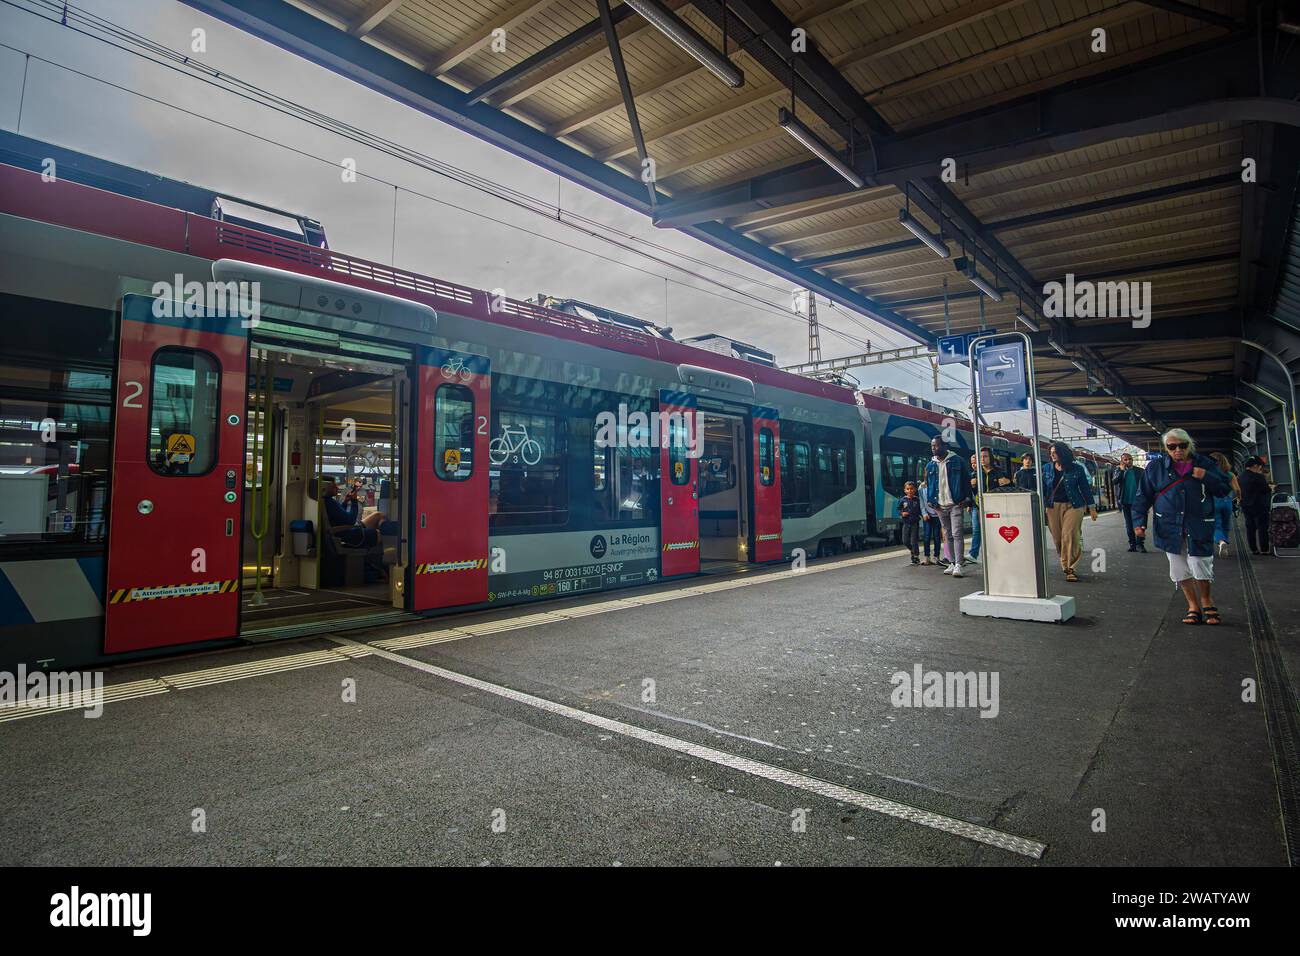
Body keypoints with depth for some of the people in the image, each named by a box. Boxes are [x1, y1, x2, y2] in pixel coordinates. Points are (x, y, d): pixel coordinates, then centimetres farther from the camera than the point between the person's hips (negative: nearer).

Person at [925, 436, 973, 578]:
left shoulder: (957, 461, -2)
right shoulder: (930, 465, 11)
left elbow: (967, 480, -1)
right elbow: (928, 485, 15)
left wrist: (966, 498, -9)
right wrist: (931, 501, 5)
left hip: (955, 504, -5)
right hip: (940, 506, 5)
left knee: (956, 534, -11)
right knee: (948, 536, 10)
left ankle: (958, 565, -13)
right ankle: (953, 563, 16)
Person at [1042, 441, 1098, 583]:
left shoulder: (1076, 469, 0)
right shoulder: (1047, 470, 7)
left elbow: (1085, 488, 5)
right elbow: (1043, 489, 11)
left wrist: (1092, 507, 5)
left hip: (1073, 506, -3)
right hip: (1053, 507, 3)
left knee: (1069, 536, -12)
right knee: (1058, 538, 2)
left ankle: (1069, 568, -6)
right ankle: (1065, 566, 15)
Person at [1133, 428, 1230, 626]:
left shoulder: (1205, 464, 3)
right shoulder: (1155, 467, 2)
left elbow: (1225, 489, 5)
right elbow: (1143, 496, 4)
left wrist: (1206, 477, -13)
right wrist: (1140, 521, -4)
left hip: (1199, 526, -1)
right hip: (1169, 527, 1)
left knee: (1201, 566, -1)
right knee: (1180, 569, 7)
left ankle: (1206, 601, 25)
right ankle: (1193, 604, 24)